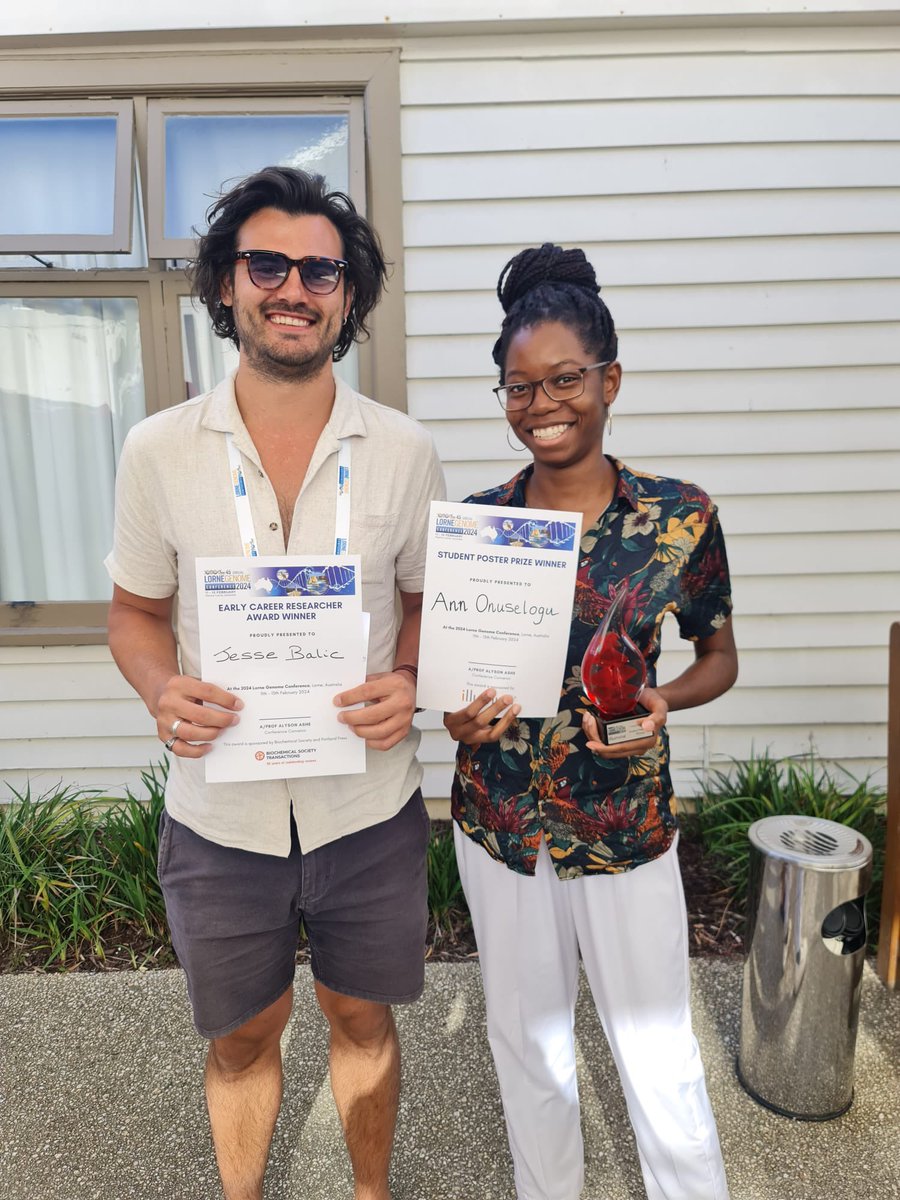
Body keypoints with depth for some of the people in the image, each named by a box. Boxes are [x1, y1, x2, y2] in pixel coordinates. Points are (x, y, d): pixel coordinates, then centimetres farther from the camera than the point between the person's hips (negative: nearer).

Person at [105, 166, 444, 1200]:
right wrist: (162, 692, -17)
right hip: (220, 813, 0)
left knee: (361, 1018, 22)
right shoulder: (158, 450, -6)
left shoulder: (403, 450, -5)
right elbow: (135, 612, 3)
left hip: (366, 806, 1)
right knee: (240, 1039, 22)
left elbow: (427, 599, 4)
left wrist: (410, 682, -16)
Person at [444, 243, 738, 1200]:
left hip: (624, 826, -2)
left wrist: (663, 701, -18)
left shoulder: (680, 517, -10)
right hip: (496, 821, 3)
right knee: (526, 1039, 23)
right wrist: (456, 711, -14)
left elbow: (719, 656, 2)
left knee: (657, 1055, 12)